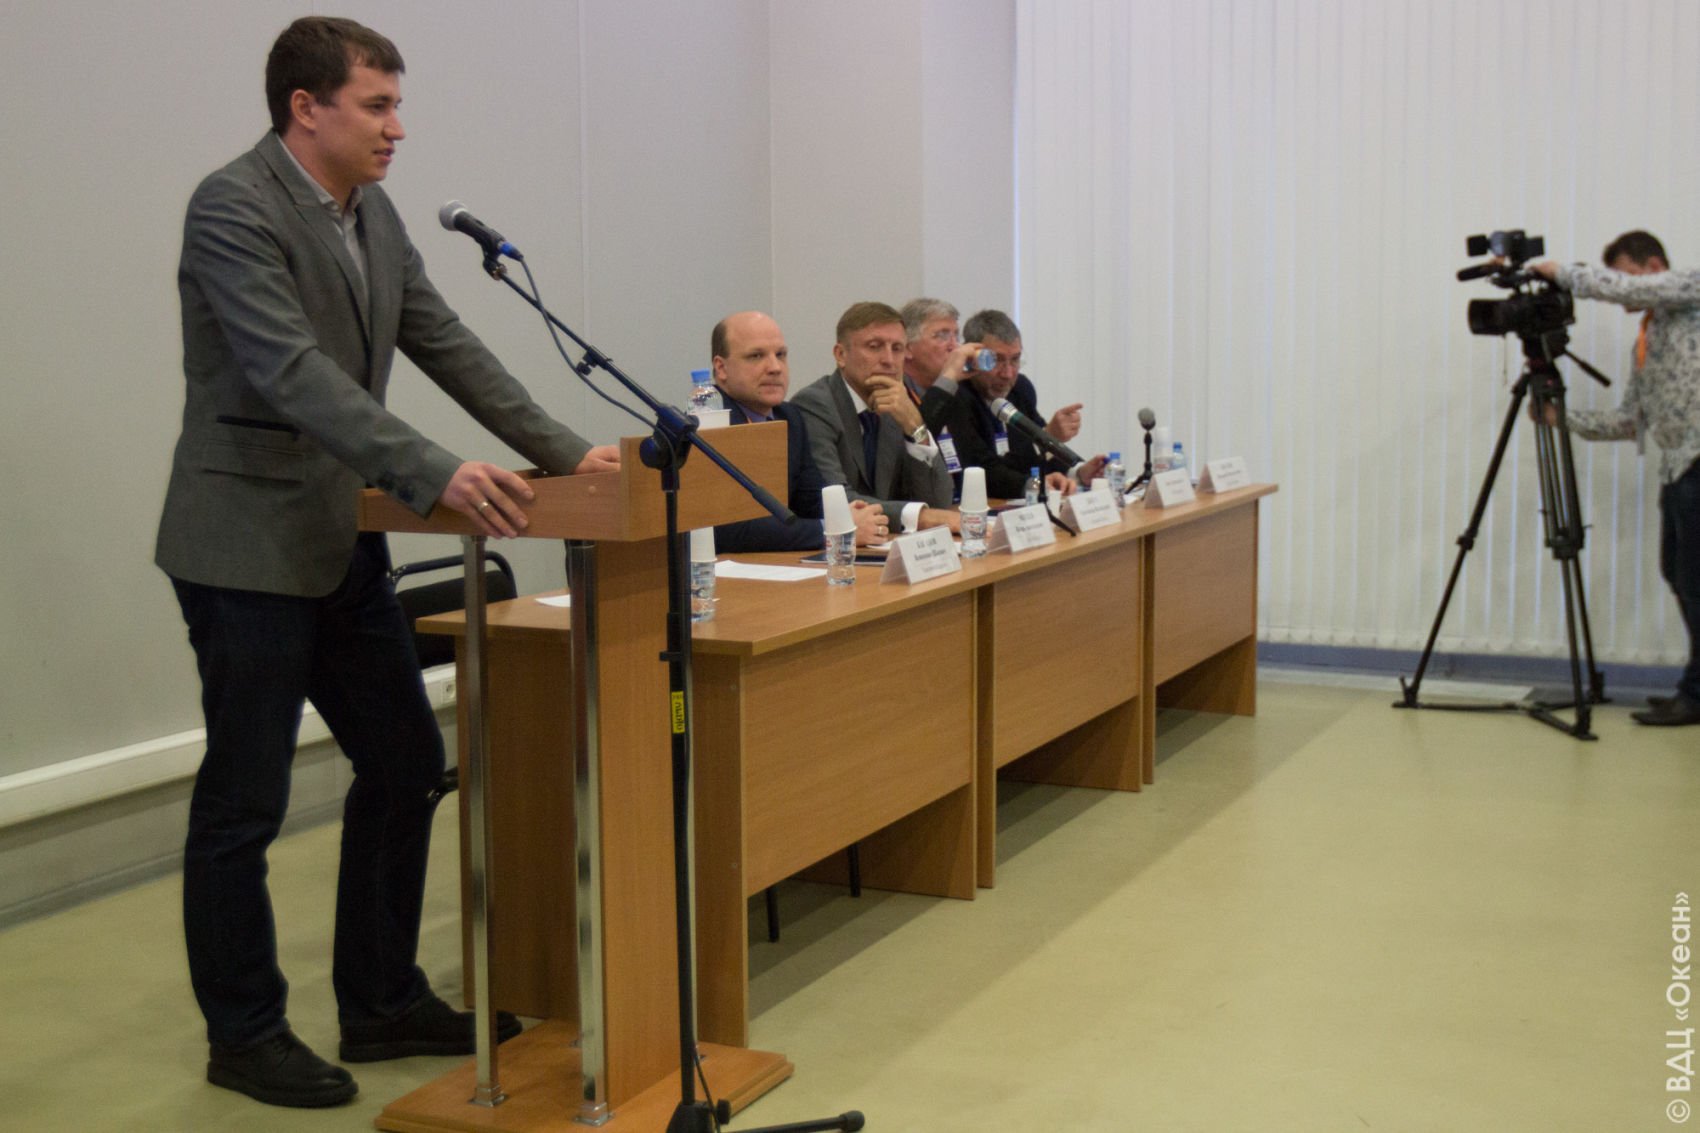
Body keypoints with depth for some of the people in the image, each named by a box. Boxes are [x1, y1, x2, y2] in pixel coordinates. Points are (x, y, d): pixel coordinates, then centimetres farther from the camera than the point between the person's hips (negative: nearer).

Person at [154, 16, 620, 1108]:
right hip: (249, 547, -9)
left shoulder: (373, 214, 9)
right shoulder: (232, 209, -16)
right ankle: (244, 1035, 18)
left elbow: (449, 345, 10)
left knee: (405, 764, 12)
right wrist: (435, 473, -36)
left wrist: (566, 450, 3)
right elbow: (294, 374, -27)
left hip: (342, 543, 9)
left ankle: (383, 1001, 26)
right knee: (243, 803, 2)